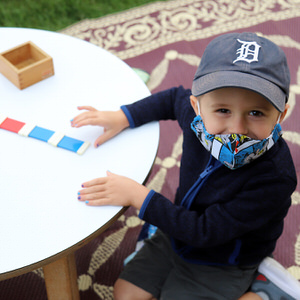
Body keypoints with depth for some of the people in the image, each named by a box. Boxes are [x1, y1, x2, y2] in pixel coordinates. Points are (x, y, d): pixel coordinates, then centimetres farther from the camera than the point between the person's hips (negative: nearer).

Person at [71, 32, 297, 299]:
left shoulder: (275, 177, -37)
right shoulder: (200, 116, -21)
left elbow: (204, 231, -33)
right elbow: (175, 98, 6)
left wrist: (138, 196, -32)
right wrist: (123, 117, -5)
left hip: (220, 265, -6)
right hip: (178, 235, 6)